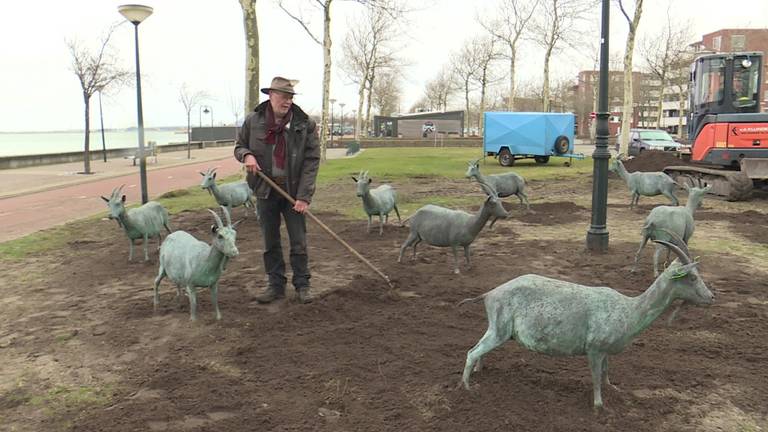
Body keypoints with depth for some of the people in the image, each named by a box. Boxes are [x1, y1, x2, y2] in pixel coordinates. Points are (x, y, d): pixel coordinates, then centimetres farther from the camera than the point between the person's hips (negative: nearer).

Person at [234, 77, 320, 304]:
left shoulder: (305, 124, -7)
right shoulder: (252, 121, -1)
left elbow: (311, 161, -8)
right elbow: (239, 147, 14)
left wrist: (304, 196, -15)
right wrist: (246, 155, -12)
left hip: (293, 191, -2)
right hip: (265, 191, 2)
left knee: (298, 242, 4)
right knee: (270, 242, 10)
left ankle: (302, 285, 17)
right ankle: (276, 285, 22)